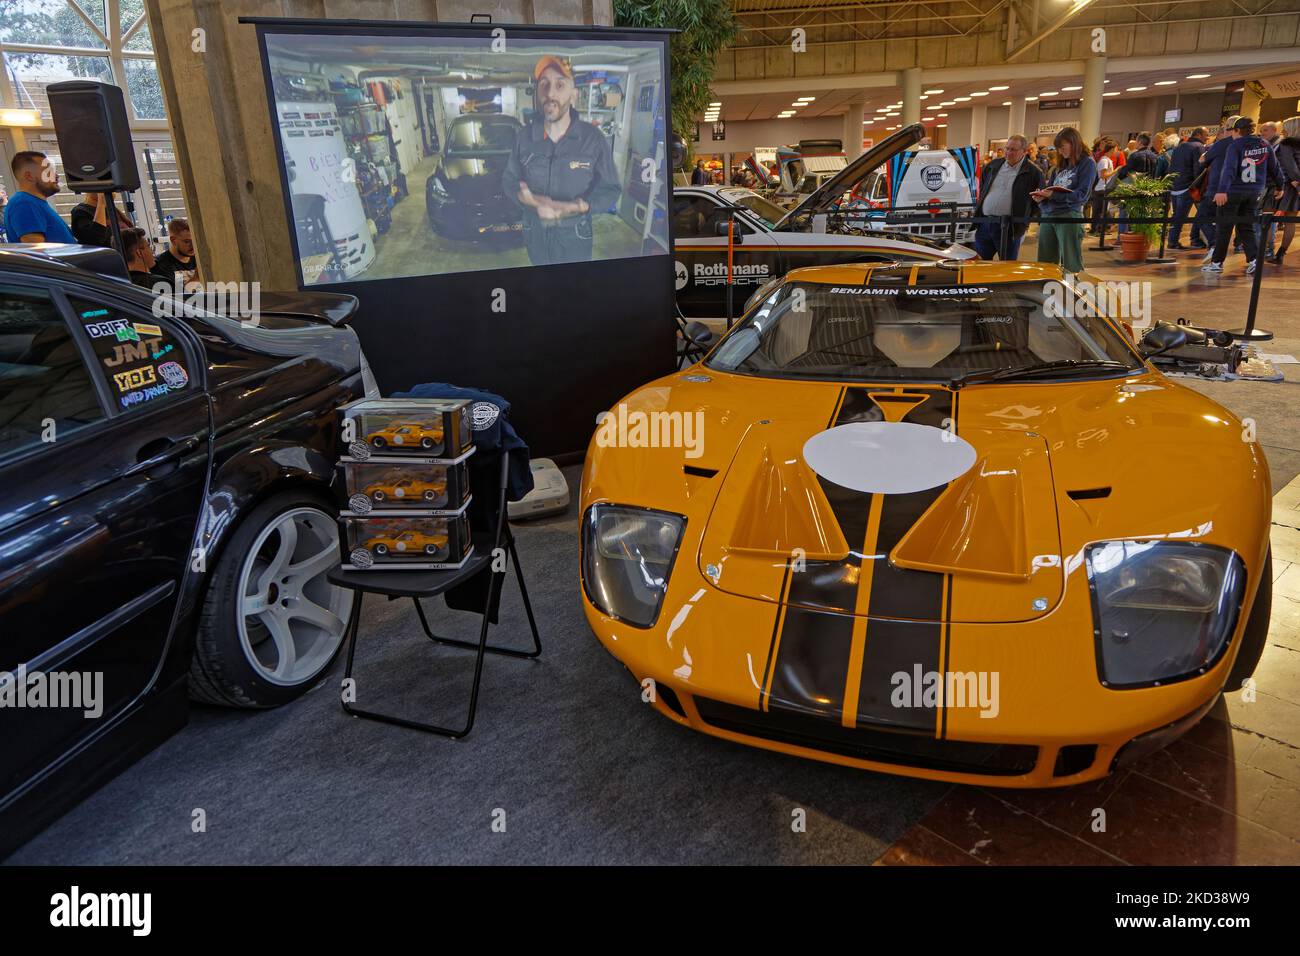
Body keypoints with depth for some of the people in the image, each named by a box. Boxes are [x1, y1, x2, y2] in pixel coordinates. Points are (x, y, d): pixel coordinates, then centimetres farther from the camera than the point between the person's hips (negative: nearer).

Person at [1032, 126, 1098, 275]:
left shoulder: (1087, 163, 0)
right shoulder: (1060, 165, 18)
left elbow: (1082, 194, -10)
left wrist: (1053, 195, -18)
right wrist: (1041, 196, -6)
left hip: (1069, 216, -6)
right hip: (1048, 215, 7)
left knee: (1071, 266, -4)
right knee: (1045, 263, 7)